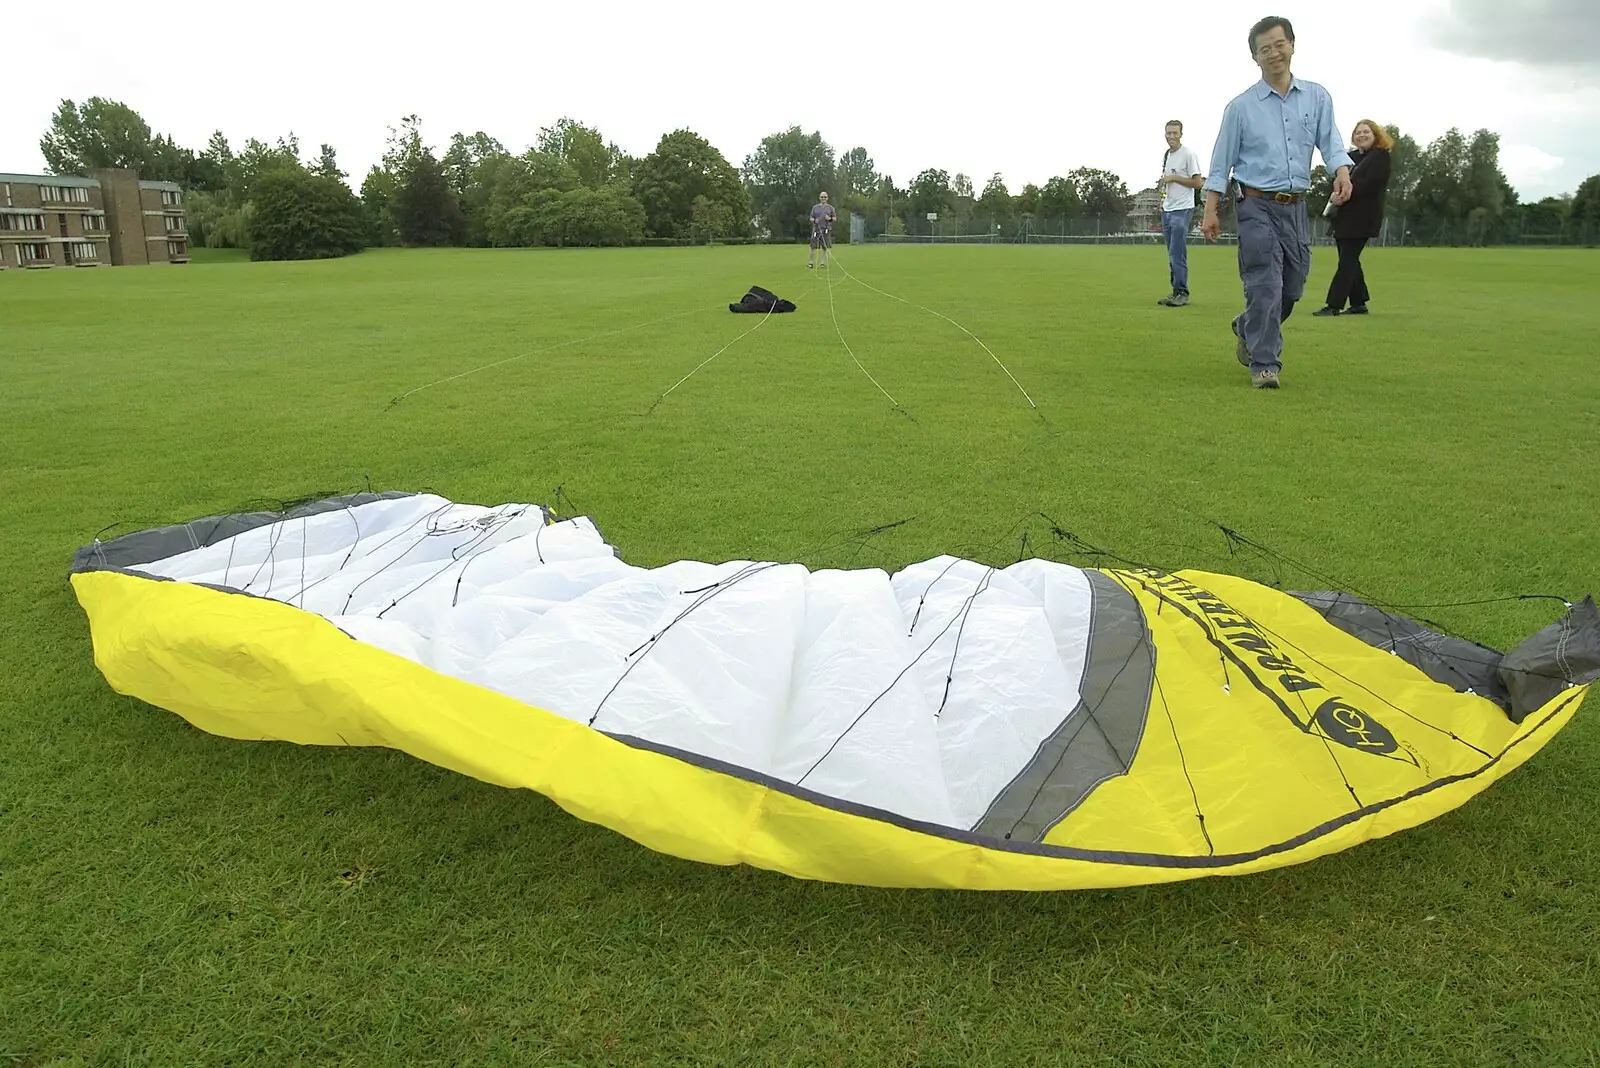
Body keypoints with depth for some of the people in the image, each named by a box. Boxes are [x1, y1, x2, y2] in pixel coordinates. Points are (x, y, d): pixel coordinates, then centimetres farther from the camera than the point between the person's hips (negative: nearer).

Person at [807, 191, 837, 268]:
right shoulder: (815, 207, 13)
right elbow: (811, 218, 13)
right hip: (816, 229, 0)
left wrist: (830, 218, -10)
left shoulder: (830, 207, 12)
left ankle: (824, 263, 6)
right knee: (813, 247, -5)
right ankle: (811, 263, 2)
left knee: (825, 247, 0)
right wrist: (814, 220, -9)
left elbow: (835, 218, 11)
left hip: (826, 229, 0)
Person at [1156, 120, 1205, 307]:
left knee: (1177, 254, -13)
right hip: (1167, 210, 8)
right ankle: (1177, 292, 13)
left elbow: (1198, 182, -12)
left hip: (1182, 210, -8)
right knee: (1173, 255, 9)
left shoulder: (1188, 154, -9)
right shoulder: (1166, 155, 15)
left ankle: (1182, 293, -9)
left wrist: (1173, 177, -15)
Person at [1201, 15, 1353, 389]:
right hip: (1258, 206, -4)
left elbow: (1330, 142, 2)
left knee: (1292, 288, 10)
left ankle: (1247, 329, 36)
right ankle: (1264, 365, -5)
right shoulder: (1240, 106, 1)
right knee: (1266, 287, -11)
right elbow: (1221, 162, 3)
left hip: (1296, 207, 4)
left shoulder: (1317, 97, 9)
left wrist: (1342, 171, -19)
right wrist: (1210, 211, -3)